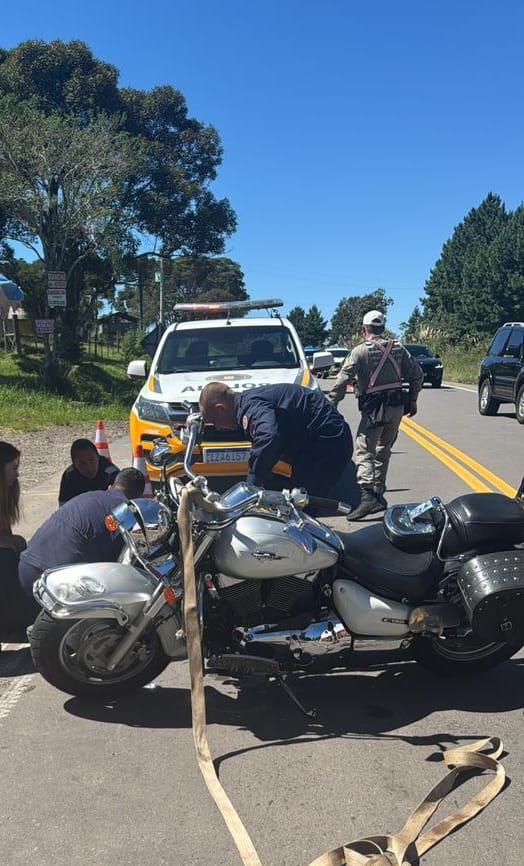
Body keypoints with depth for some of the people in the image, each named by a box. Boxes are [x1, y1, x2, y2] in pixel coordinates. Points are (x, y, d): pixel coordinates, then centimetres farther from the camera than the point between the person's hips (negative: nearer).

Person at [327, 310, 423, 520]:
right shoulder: (398, 348, 10)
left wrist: (330, 404, -13)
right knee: (383, 451, 17)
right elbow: (417, 374, 11)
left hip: (374, 409, -6)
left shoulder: (360, 351, -6)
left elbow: (343, 380, -14)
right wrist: (412, 400, 21)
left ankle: (366, 493, -26)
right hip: (397, 407, 6)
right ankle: (378, 494, 20)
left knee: (364, 452, -8)